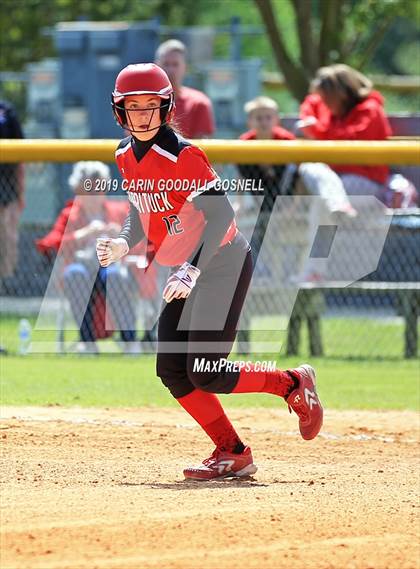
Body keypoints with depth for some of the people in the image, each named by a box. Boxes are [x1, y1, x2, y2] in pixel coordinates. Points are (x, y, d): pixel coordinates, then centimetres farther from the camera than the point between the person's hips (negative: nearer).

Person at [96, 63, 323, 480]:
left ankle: (294, 384, 10)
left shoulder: (182, 156, -22)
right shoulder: (126, 156, 3)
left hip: (223, 265, -8)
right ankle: (233, 454, 8)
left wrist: (193, 271, -35)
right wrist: (123, 244, -1)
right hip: (186, 273, 8)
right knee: (172, 371, -1)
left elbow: (220, 214, -27)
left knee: (204, 375, -13)